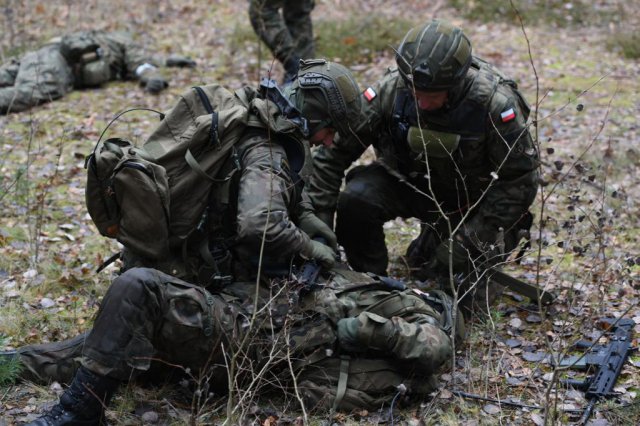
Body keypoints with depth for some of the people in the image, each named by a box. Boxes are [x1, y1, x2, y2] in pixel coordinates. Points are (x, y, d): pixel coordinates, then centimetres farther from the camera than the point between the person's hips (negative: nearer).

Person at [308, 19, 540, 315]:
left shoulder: (495, 104, -29)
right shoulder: (390, 89, -24)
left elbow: (519, 180, -19)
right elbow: (334, 150, -18)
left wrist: (472, 240, -23)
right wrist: (319, 223, -21)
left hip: (470, 198, -1)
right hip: (408, 182, 1)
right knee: (355, 199, -27)